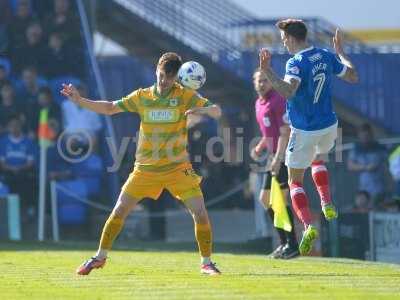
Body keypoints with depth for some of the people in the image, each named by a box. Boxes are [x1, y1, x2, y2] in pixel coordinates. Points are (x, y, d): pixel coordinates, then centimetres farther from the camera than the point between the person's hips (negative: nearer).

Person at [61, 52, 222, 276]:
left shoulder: (185, 95, -5)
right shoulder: (142, 97, 2)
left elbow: (217, 112, -10)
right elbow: (109, 108, 9)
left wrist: (203, 109, -33)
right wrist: (79, 100, 0)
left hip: (178, 168, -2)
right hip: (146, 169, 2)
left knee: (201, 213, -12)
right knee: (119, 211, 1)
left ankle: (206, 262, 4)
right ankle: (100, 257, 19)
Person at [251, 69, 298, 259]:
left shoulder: (278, 101, -13)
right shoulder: (259, 104, 15)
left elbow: (285, 132, -19)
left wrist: (278, 159, -25)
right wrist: (260, 147, 11)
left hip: (284, 157, -10)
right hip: (275, 157, 10)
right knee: (265, 199, 10)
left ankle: (292, 245, -6)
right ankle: (284, 242, 17)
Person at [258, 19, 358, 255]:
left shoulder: (297, 63, -20)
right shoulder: (327, 57, 1)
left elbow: (288, 91, -37)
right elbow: (353, 77, 13)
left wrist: (267, 71, -39)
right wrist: (341, 52, 25)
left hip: (305, 131, -6)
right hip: (329, 125, 6)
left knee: (295, 181, 6)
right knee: (317, 160, 36)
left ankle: (309, 226, -12)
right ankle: (328, 205, 20)